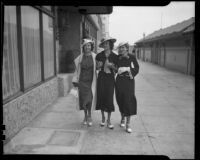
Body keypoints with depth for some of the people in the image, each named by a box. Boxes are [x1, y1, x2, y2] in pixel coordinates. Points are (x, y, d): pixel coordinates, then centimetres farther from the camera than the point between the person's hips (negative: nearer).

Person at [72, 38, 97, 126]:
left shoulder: (95, 57, -3)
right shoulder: (80, 57, 2)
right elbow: (77, 69, 7)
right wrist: (75, 80, 5)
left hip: (91, 81, -2)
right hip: (82, 81, 2)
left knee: (90, 98, -6)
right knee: (83, 99, 6)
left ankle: (89, 116, 17)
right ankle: (85, 116, 26)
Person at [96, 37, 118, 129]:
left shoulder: (114, 56, 0)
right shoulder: (99, 55, 3)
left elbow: (116, 69, 6)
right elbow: (96, 68, 12)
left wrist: (112, 66, -13)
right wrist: (99, 65, -10)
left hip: (110, 78, -1)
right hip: (101, 78, 1)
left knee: (109, 98, -3)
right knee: (101, 97, 3)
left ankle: (109, 120, 11)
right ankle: (103, 118, 23)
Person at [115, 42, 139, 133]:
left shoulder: (132, 57, -3)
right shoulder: (118, 58, 3)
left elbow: (136, 69, -4)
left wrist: (127, 69, -16)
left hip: (129, 81, -2)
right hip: (119, 81, 2)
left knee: (129, 101, -5)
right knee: (120, 101, 8)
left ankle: (128, 124, 4)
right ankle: (122, 119, 33)